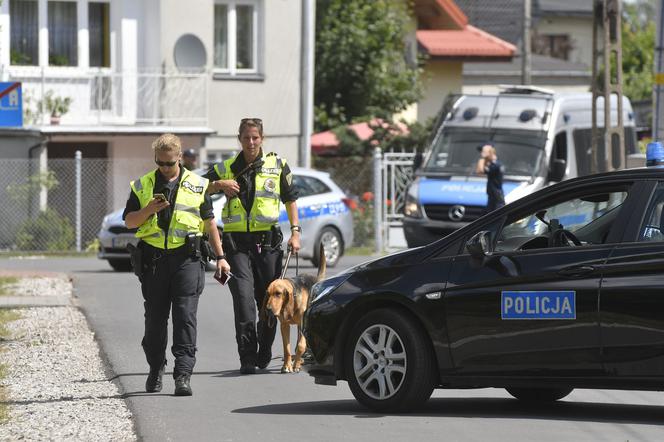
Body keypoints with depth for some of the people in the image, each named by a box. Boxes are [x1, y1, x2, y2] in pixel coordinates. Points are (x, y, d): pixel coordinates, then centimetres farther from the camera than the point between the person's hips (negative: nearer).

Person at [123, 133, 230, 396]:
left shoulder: (196, 185, 9)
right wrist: (148, 210, -10)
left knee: (185, 317, -9)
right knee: (155, 318, 7)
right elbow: (129, 221, 9)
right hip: (153, 258, 1)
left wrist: (220, 257, 12)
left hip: (186, 258, -1)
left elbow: (209, 223, 15)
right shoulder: (142, 185, 10)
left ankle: (183, 374, -12)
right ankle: (155, 370, 24)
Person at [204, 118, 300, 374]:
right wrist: (218, 185, -9)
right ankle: (247, 358, -15)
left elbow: (290, 199, 14)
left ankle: (264, 354, 25)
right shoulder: (226, 169, 8)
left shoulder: (277, 166, 8)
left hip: (267, 241, 1)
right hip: (236, 242, -1)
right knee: (243, 299, -14)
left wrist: (295, 232, 4)